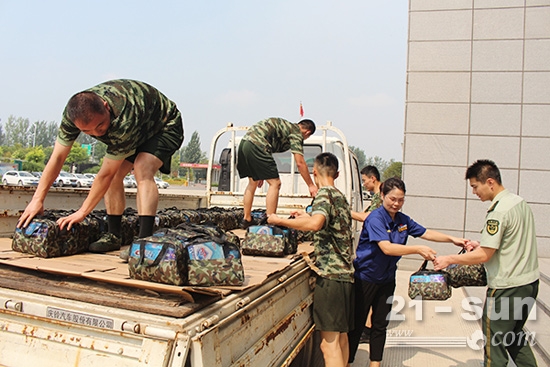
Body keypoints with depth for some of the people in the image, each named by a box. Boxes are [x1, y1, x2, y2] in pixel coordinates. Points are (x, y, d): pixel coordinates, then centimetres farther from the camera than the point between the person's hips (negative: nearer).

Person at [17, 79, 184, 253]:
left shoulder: (124, 121, -43)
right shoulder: (73, 112, -24)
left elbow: (105, 174, -34)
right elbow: (58, 157, -15)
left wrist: (81, 213, -24)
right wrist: (37, 200, -16)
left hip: (165, 125, -7)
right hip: (137, 132, 7)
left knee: (142, 170, -30)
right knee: (115, 174, -7)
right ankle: (114, 236, 6)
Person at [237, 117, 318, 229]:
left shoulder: (286, 125, 29)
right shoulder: (296, 133, 3)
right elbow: (300, 163, -5)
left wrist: (260, 174, 34)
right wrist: (311, 185, 3)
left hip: (244, 142, 10)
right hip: (256, 145, -9)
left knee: (253, 182, 22)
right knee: (275, 183, -4)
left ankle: (246, 220, 27)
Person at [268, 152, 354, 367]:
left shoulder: (324, 194, -9)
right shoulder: (341, 197, 18)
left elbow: (316, 224, -29)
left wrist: (280, 221, -19)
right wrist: (308, 216, 38)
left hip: (330, 274, -9)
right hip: (346, 274, 9)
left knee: (329, 343, -7)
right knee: (341, 337, 16)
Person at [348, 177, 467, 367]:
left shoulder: (403, 220, 3)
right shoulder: (375, 218, -21)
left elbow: (426, 233, 10)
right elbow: (387, 248, -32)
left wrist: (453, 239, -1)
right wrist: (418, 249, -38)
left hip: (386, 278, 7)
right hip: (365, 278, -7)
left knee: (380, 325, 14)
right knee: (356, 324, 2)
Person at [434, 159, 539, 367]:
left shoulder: (498, 211, -21)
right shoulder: (520, 202, 8)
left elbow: (484, 256, -22)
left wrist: (449, 260, -13)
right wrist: (483, 245, 13)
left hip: (506, 288, -9)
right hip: (529, 282, 10)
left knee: (494, 343, 3)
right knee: (514, 335, 25)